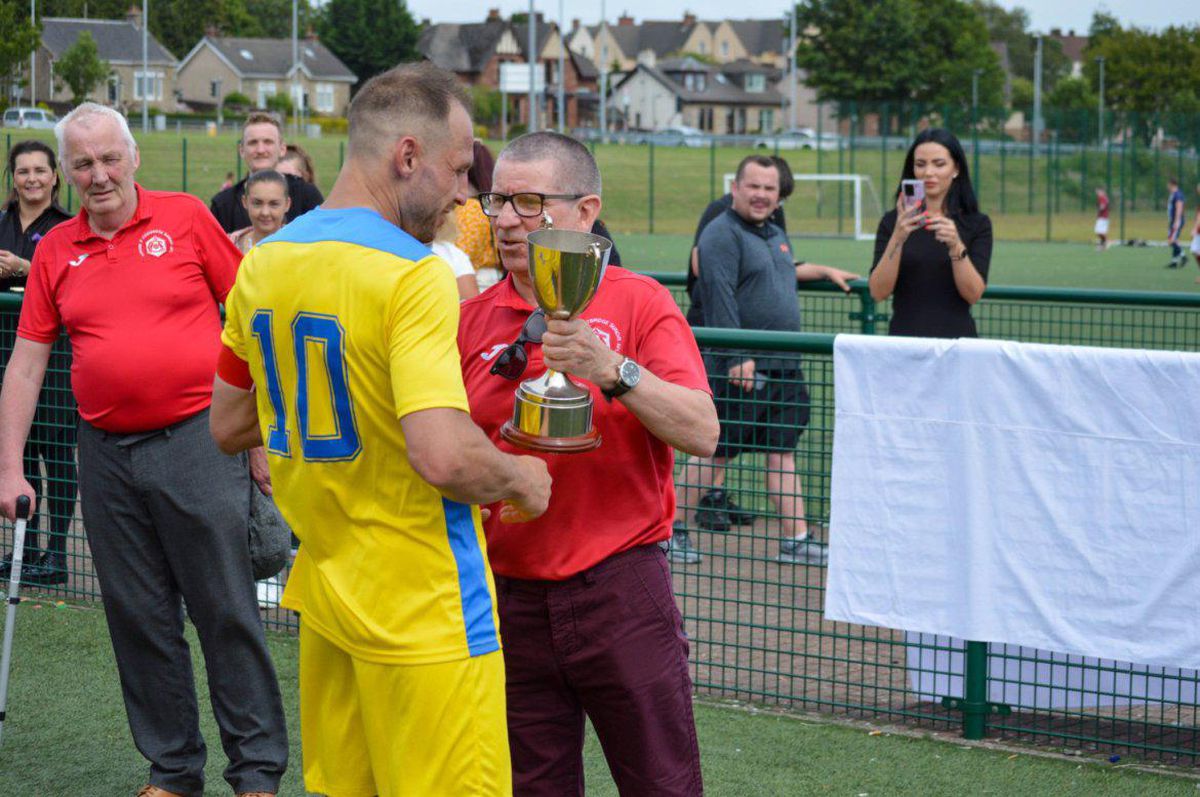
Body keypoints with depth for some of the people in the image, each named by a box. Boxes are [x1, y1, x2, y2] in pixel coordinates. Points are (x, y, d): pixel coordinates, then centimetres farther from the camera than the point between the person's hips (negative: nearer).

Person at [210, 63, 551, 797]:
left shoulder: (262, 264, 6)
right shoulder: (413, 273, -18)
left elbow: (228, 426, 17)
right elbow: (443, 456, -27)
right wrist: (520, 479, -9)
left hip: (325, 594, 8)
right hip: (423, 613, -8)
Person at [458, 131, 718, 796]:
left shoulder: (637, 302, -3)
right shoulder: (472, 319, 7)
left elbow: (702, 434, -14)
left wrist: (612, 371, -26)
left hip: (619, 588, -3)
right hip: (509, 596, 3)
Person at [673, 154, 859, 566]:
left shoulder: (774, 234, 17)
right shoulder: (722, 235, -11)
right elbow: (721, 299, -19)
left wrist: (824, 271, 43)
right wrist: (737, 359, -24)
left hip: (783, 367, 8)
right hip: (742, 368, -8)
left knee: (782, 453, 8)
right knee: (716, 453, -2)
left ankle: (796, 540, 10)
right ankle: (672, 528, 10)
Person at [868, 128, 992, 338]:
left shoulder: (977, 224, 1)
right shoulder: (892, 221, 2)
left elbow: (974, 294, -9)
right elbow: (878, 292, -8)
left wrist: (956, 246, -23)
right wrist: (897, 239, -21)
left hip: (956, 336, 0)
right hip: (904, 335, 0)